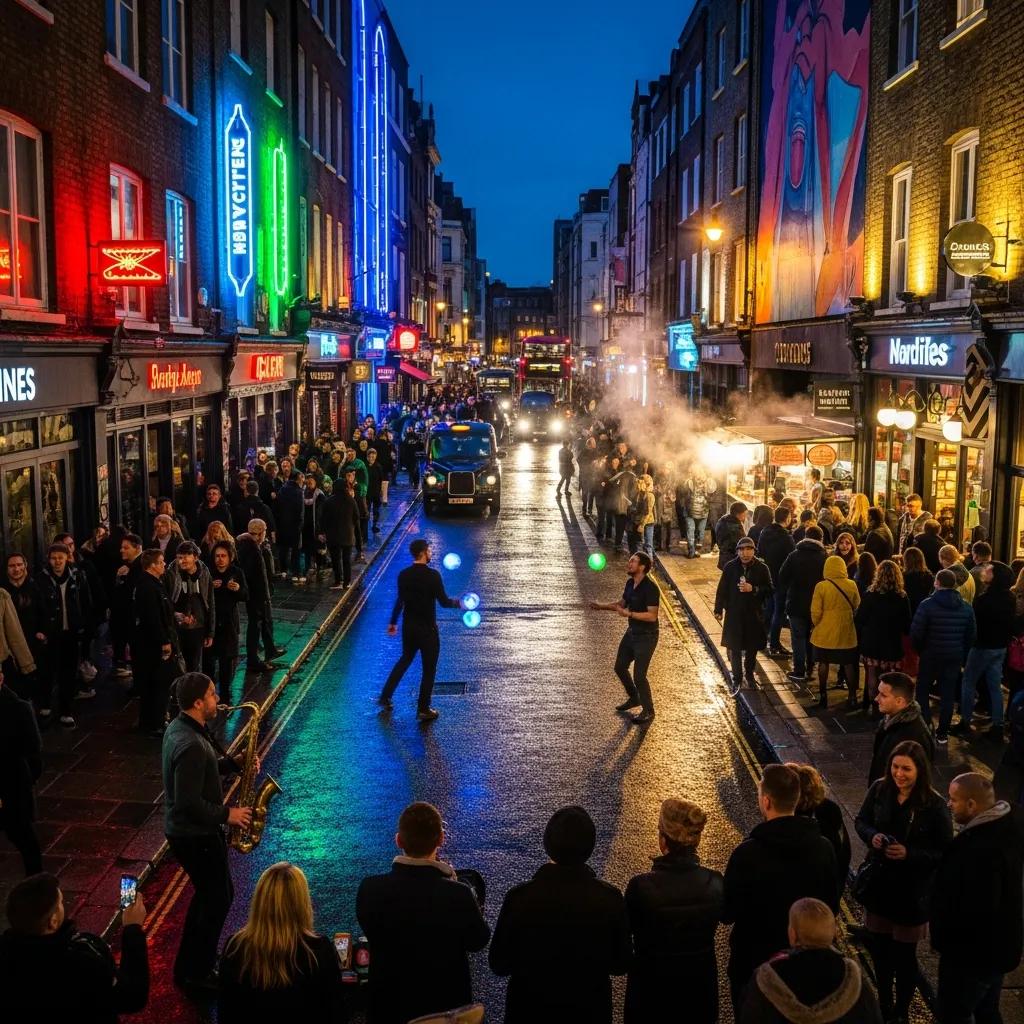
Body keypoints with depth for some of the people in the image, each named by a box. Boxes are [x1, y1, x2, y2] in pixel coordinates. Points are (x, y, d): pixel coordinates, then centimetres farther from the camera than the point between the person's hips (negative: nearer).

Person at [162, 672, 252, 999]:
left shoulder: (179, 726, 2)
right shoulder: (191, 745, -30)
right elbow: (190, 803, -29)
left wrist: (233, 763, 2)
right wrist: (227, 814, -18)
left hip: (186, 830, 10)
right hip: (196, 836, -10)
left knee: (209, 894, 22)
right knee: (219, 898, 5)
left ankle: (188, 966, 34)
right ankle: (197, 976, 18)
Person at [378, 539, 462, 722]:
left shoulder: (404, 575, -4)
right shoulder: (433, 575, -19)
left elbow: (400, 601, 1)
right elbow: (444, 602, -17)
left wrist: (393, 622, 14)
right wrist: (456, 602, 3)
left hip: (408, 626, 5)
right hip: (427, 629, -5)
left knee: (405, 660, 26)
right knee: (428, 670, 9)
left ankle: (385, 697, 30)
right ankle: (423, 710, 16)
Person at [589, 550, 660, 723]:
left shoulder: (650, 588, -24)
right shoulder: (630, 583, 1)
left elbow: (652, 616, -28)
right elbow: (621, 603, 14)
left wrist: (629, 613, -28)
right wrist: (601, 605, 1)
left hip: (646, 636, -9)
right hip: (632, 632, 9)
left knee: (639, 675, -4)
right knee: (620, 667, 19)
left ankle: (648, 711, 16)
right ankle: (634, 698, 41)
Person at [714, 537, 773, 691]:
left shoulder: (762, 568, -6)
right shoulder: (730, 567, -6)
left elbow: (769, 590, -5)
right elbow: (722, 589, -1)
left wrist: (753, 589, -20)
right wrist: (718, 609, -1)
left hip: (754, 615, 1)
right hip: (734, 614, 0)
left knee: (752, 648, 14)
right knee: (735, 649, 4)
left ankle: (749, 675, 35)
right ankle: (737, 678, 18)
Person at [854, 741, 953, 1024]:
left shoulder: (934, 806, -21)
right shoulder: (879, 789, -10)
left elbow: (945, 853, -15)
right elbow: (860, 821, 4)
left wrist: (909, 854, -28)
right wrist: (871, 836, -17)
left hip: (912, 891, -4)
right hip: (878, 883, 4)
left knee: (904, 955, 13)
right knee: (878, 946, 19)